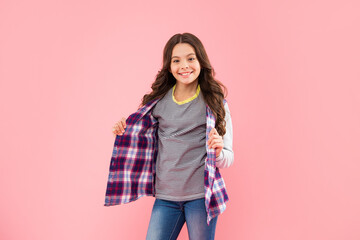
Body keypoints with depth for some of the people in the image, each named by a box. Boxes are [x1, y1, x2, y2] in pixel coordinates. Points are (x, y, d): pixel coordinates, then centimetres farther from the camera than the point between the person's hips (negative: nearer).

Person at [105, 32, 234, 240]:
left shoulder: (215, 102, -1)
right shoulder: (159, 101, 5)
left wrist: (218, 151, -20)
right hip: (165, 196, 2)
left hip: (201, 196, -2)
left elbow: (228, 159, 1)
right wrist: (127, 133, 2)